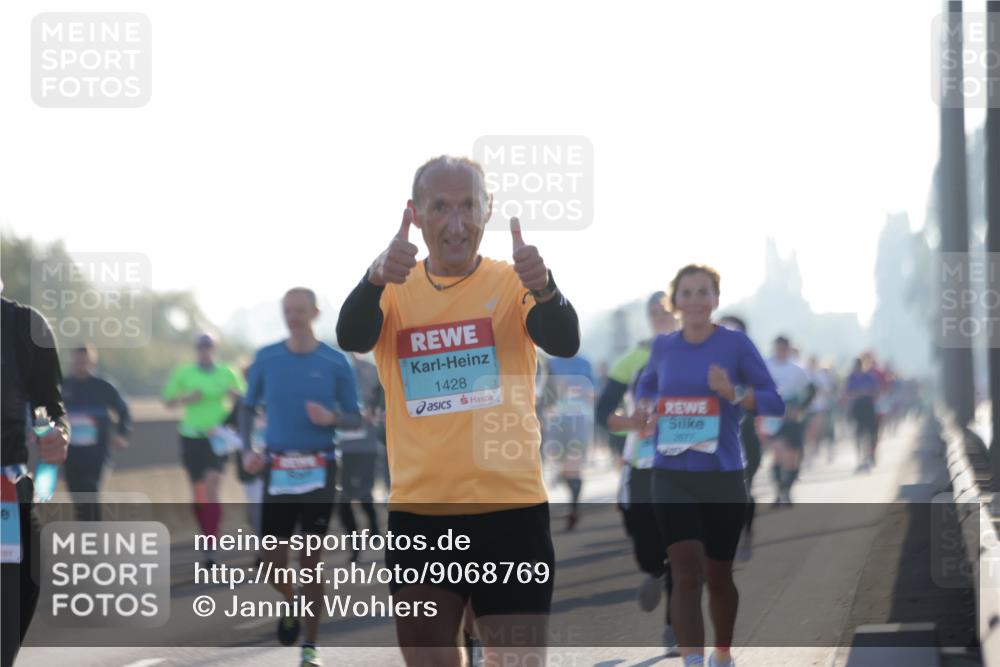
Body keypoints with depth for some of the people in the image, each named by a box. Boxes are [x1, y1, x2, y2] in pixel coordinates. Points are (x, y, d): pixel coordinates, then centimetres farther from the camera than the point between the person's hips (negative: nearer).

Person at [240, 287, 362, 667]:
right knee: (274, 559, 0)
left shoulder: (335, 362, 0)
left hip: (319, 470, -1)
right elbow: (249, 408, 12)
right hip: (277, 467, 1)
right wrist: (247, 450, -4)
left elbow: (355, 419, 5)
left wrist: (332, 418, -16)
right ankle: (291, 605, 33)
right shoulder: (266, 359, 3)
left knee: (311, 559, -2)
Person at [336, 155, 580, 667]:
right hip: (419, 511, 2)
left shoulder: (513, 283, 0)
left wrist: (543, 288, -40)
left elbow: (564, 344, -18)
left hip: (511, 508, -2)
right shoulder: (395, 291, 4)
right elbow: (351, 339, -16)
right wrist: (376, 278, -37)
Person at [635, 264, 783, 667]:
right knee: (686, 573, -15)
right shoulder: (663, 347, 5)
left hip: (723, 477, -1)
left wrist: (733, 394, -23)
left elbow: (775, 402, -6)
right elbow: (646, 385, 26)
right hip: (672, 478, 1)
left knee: (718, 575, 14)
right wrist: (645, 408, 4)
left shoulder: (735, 344, -5)